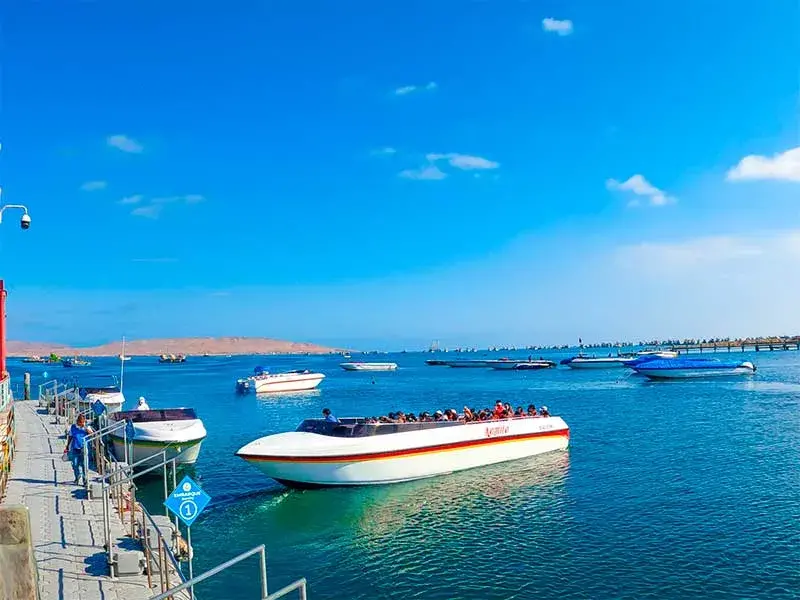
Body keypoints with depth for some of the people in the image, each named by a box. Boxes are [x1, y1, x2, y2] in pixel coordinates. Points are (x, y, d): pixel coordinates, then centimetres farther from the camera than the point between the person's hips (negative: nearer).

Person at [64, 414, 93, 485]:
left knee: (83, 464, -6)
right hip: (74, 448, 2)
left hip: (83, 448, -2)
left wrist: (85, 427, -25)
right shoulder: (73, 427, 4)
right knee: (75, 464, 2)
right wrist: (67, 447, 18)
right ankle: (77, 478, 22)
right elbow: (70, 437, 15)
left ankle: (84, 478, 5)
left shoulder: (86, 427, 1)